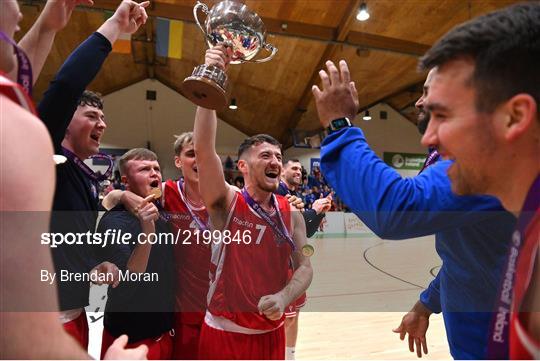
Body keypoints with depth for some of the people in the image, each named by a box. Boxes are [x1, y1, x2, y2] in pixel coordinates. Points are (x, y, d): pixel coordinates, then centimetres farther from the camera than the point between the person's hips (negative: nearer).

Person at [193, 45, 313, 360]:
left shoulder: (291, 213, -2)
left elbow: (305, 266, -1)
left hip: (272, 331, 4)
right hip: (225, 332, -3)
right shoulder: (227, 202, -12)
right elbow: (204, 149, -27)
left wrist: (283, 298, -21)